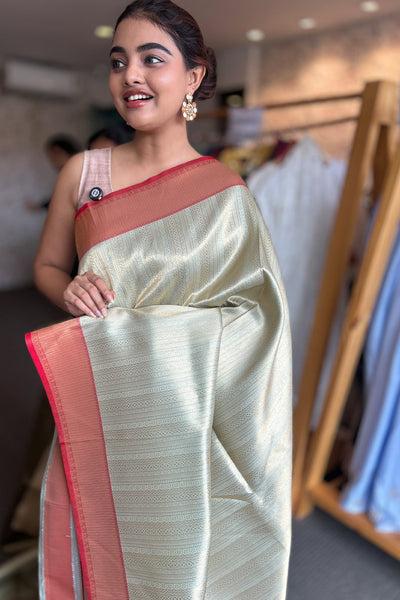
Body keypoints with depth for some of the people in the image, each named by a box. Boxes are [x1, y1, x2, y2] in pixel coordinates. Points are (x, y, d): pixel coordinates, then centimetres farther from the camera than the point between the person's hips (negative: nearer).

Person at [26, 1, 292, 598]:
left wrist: (119, 327, -15)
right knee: (99, 547, 16)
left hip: (186, 409, -1)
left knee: (179, 552, 15)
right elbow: (47, 265, 12)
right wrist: (71, 290, -12)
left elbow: (251, 318, -6)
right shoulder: (83, 171, 1)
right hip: (97, 405, 2)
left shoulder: (226, 193, -5)